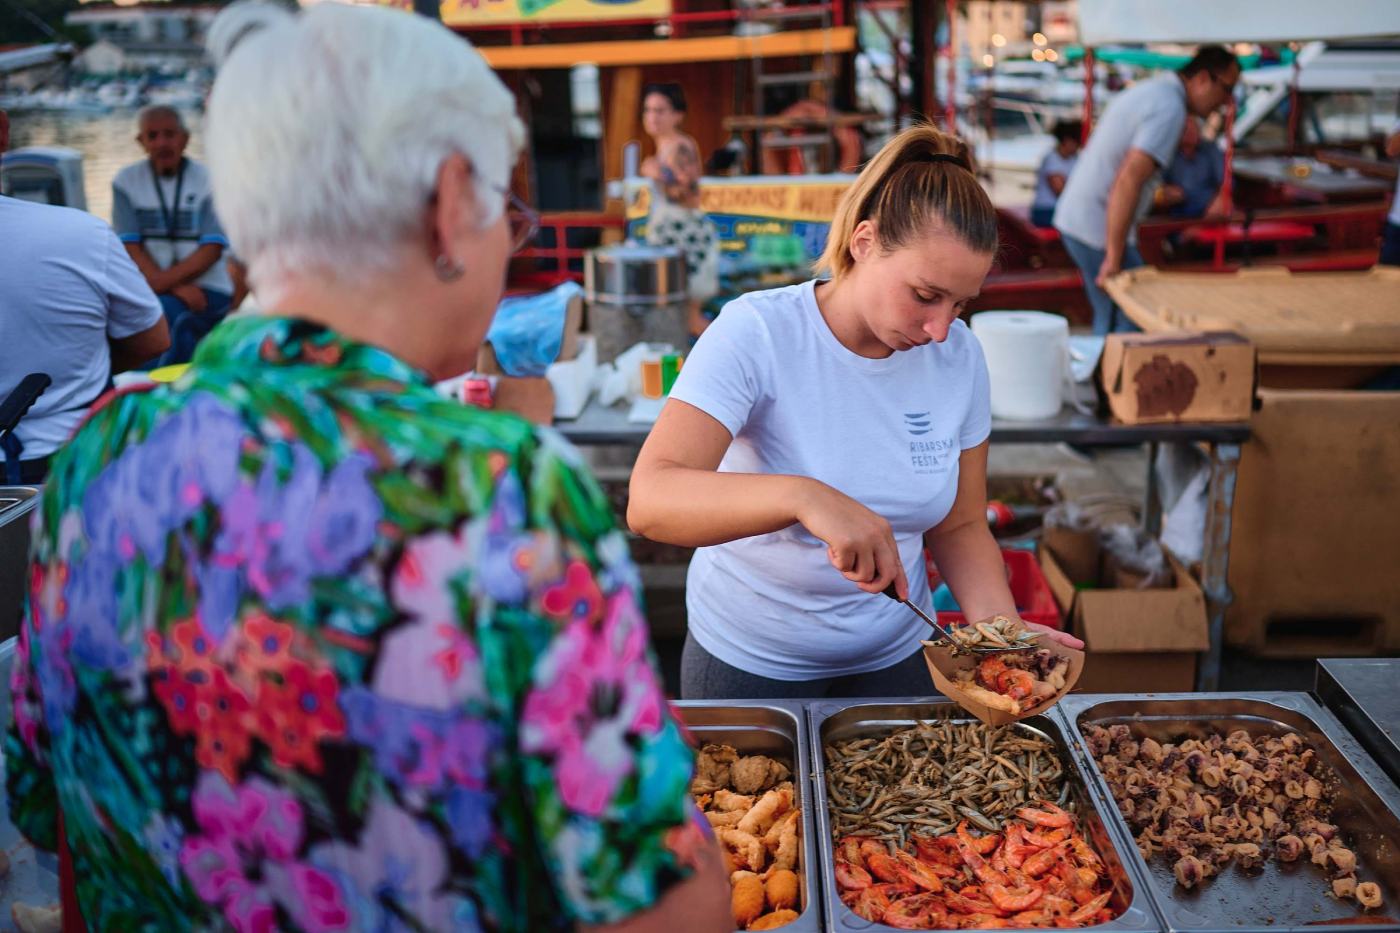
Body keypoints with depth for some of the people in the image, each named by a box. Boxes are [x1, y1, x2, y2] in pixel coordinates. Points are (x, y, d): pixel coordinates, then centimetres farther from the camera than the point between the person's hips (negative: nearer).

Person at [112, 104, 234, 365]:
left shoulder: (207, 180, 3)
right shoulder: (126, 182, 7)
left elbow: (212, 250, -5)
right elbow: (131, 248, 0)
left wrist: (163, 281, -17)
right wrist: (178, 288, -14)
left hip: (206, 289, -1)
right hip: (151, 290, 1)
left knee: (166, 310, -32)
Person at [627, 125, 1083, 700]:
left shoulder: (959, 356, -9)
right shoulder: (756, 334, -23)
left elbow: (959, 526, 0)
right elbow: (648, 501, -35)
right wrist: (800, 495, -49)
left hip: (895, 654, 4)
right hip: (749, 662, -3)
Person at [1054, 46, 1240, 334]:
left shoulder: (1147, 91, 16)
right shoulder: (1170, 108, -16)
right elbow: (1129, 179, -28)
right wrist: (1114, 258, -26)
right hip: (1099, 230, -10)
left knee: (1109, 321, 16)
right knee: (1134, 323, -7)